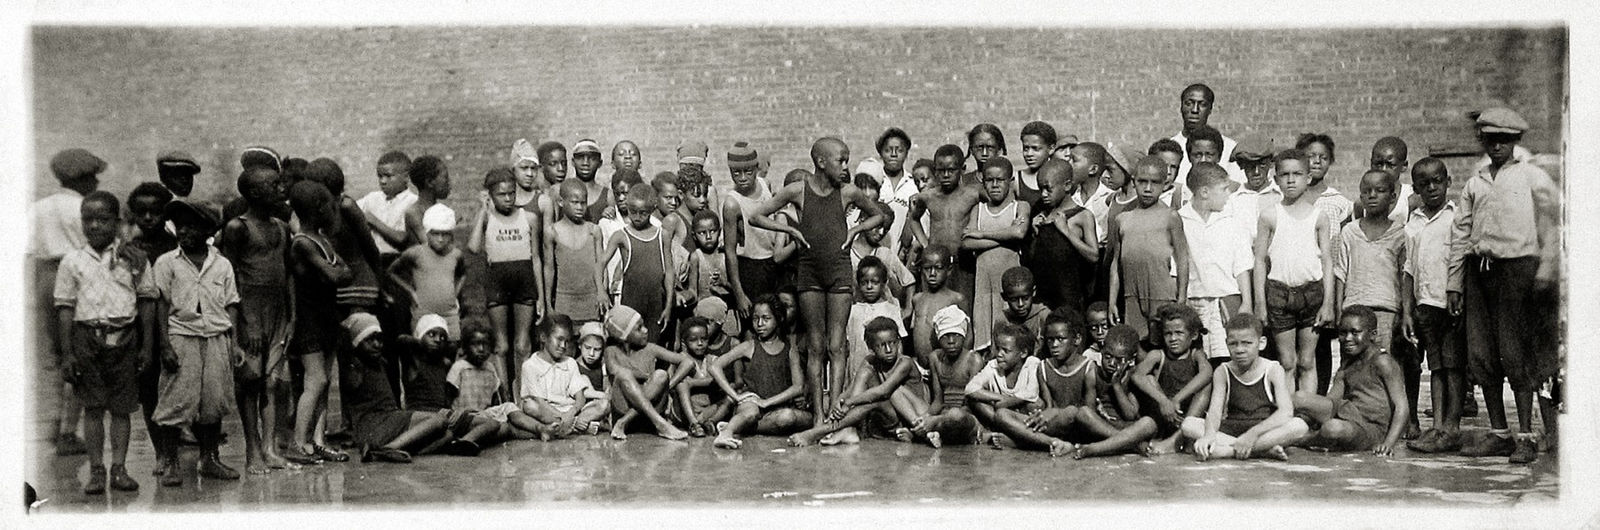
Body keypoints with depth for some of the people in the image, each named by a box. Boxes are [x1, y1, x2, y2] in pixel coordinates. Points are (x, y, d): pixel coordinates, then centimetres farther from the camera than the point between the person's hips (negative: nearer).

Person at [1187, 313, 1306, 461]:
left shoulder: (1273, 370, -4)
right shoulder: (1222, 372, 2)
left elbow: (1286, 412, -17)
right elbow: (1215, 410, -11)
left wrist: (1253, 433, -31)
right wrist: (1209, 434, -35)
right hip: (1230, 430, 2)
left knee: (1299, 426, -31)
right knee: (1188, 424, -23)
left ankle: (1228, 450, -29)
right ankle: (1263, 449, -27)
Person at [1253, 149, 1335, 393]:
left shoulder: (1319, 217, 4)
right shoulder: (1270, 216, 2)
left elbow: (1327, 261, 5)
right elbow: (1260, 260, 3)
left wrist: (1328, 302, -1)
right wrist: (1259, 303, -2)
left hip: (1312, 289, 0)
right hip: (1279, 290, 0)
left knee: (1307, 363, 6)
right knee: (1286, 363, 4)